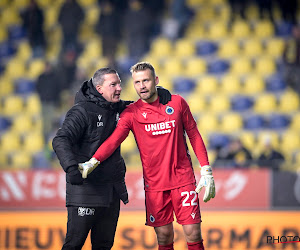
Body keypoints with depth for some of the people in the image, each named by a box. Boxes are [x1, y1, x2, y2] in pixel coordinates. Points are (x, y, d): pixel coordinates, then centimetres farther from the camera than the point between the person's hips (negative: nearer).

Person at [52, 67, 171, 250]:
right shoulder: (83, 111, -12)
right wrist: (71, 167, -39)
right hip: (85, 189, -7)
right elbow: (61, 140, -22)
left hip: (113, 190, 7)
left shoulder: (118, 108, 9)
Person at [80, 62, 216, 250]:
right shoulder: (132, 113, 1)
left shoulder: (177, 103, 2)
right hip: (154, 183, 0)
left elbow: (194, 136, 8)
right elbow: (114, 140, -12)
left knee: (193, 234, -6)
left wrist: (206, 171, 3)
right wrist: (92, 162, -29)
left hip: (183, 179, 0)